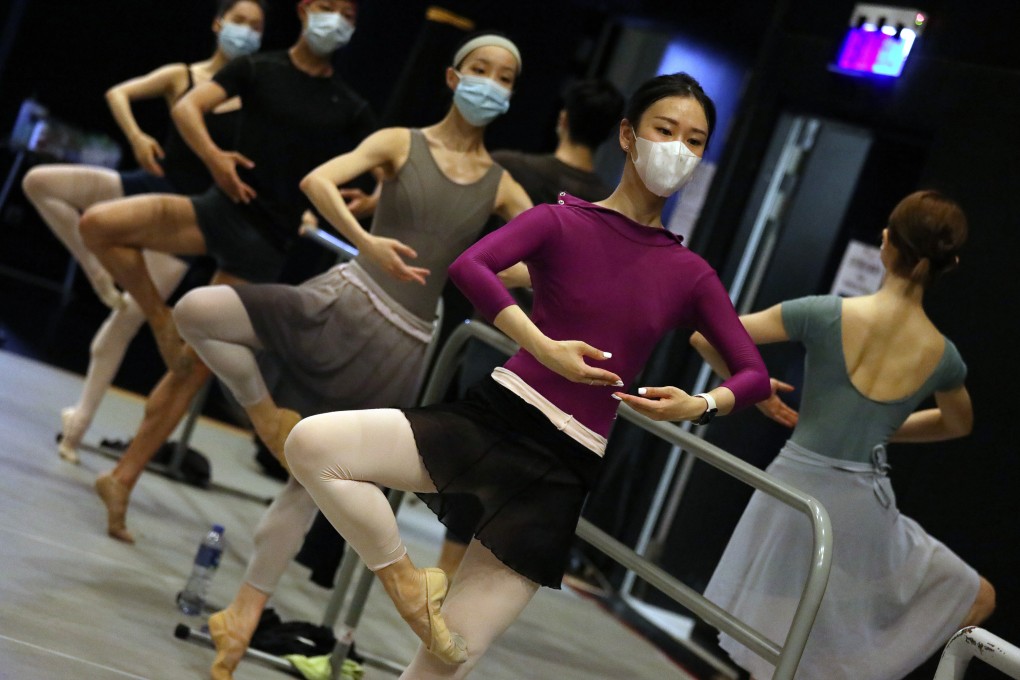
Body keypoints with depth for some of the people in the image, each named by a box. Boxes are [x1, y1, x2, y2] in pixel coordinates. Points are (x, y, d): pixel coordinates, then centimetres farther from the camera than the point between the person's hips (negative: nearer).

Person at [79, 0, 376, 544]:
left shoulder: (351, 110, 9)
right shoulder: (257, 70, 8)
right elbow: (187, 106, -5)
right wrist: (212, 155, -25)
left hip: (266, 245, 0)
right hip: (220, 210, 1)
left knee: (196, 368, -2)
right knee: (99, 223, -24)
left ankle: (122, 480, 7)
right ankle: (161, 321, -4)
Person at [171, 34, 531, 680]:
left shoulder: (501, 187, 9)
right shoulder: (400, 142, 1)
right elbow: (318, 179, -15)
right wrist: (365, 241, -31)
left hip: (402, 345, 1)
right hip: (344, 302, -1)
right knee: (195, 309, -22)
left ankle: (246, 612, 14)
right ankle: (265, 412, 1)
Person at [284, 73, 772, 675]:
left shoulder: (691, 276, 9)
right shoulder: (561, 222, 3)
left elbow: (756, 375, 8)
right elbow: (469, 266, -16)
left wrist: (698, 404, -12)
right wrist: (545, 347, -24)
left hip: (567, 468, 0)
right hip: (496, 415, 0)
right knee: (311, 444, -22)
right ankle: (405, 581, -3)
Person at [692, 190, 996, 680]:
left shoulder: (825, 314, -12)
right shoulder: (942, 356, -5)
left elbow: (706, 336, -10)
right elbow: (957, 424, 18)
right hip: (862, 511, -1)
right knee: (978, 599, 19)